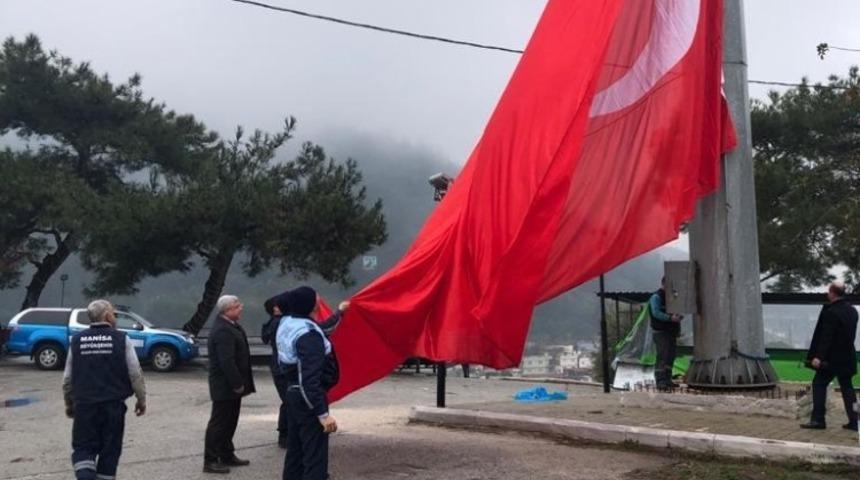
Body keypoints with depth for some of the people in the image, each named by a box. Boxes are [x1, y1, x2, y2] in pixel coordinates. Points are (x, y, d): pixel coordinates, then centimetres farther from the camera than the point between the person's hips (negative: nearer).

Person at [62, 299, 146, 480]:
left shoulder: (77, 341, 4)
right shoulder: (121, 339, -3)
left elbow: (68, 378, 9)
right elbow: (135, 374, -4)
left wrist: (69, 403, 23)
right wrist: (141, 399, 8)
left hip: (84, 404, 2)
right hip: (113, 404, -1)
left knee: (83, 448, 8)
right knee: (110, 451, 10)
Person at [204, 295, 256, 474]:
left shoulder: (229, 326, 11)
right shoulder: (223, 331, -23)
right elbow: (226, 361, -28)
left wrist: (239, 382, 15)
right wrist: (237, 384, -22)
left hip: (230, 385, 10)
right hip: (225, 386, -10)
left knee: (229, 422, 18)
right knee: (219, 423, -2)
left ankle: (227, 456, 28)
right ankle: (210, 461, 6)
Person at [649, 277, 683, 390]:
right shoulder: (656, 297, -8)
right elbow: (656, 313, -20)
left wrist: (678, 317, 5)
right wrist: (670, 318, -29)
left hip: (671, 331, 8)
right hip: (660, 332, -8)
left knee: (670, 356, 10)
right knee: (662, 356, -12)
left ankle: (667, 380, 19)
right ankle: (660, 381, -13)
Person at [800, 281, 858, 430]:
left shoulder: (831, 312, -18)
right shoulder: (852, 311, 7)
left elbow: (826, 337, -21)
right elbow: (851, 334, 15)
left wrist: (818, 356, -20)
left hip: (831, 357, -7)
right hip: (847, 356, 7)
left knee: (819, 384, 0)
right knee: (847, 386, 12)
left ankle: (818, 419, -2)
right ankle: (853, 421, 12)